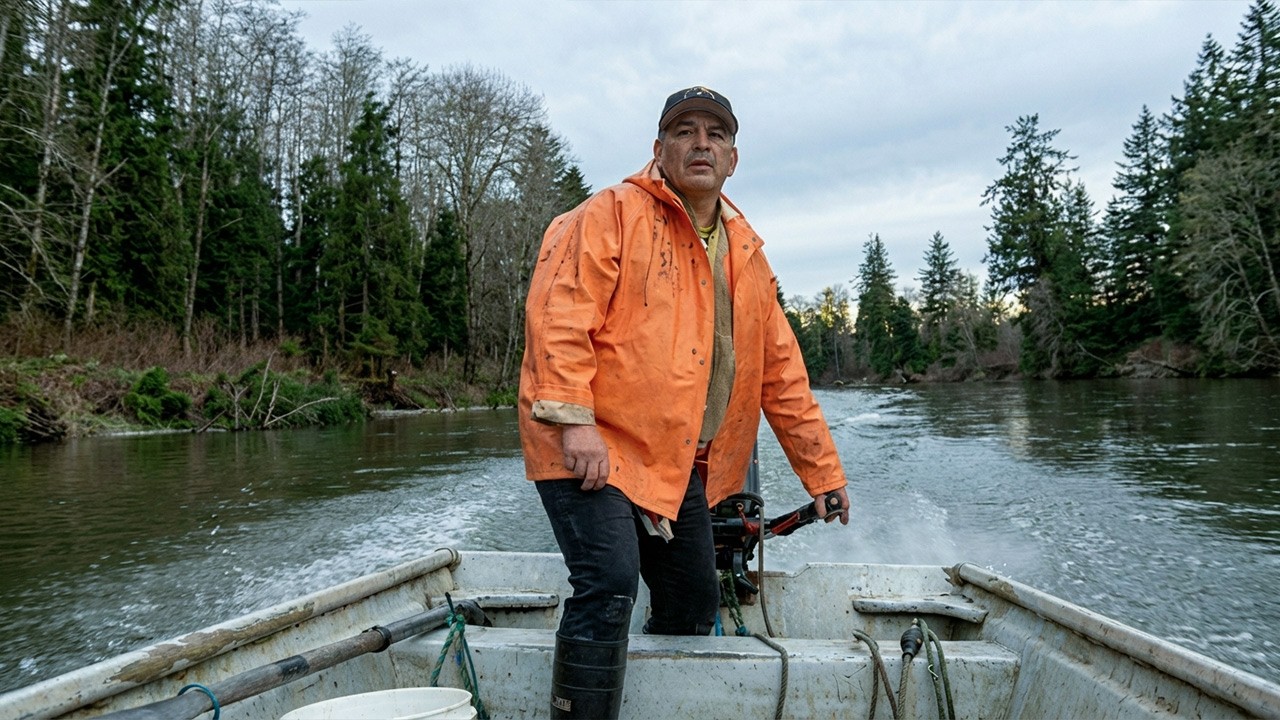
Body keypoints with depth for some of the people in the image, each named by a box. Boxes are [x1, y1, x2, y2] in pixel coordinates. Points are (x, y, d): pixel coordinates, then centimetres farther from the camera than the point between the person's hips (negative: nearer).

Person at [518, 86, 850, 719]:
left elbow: (781, 372, 17)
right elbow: (558, 311, -16)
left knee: (693, 607, 12)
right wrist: (573, 420, -26)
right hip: (593, 449, -7)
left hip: (679, 465, 7)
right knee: (609, 584, -20)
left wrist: (823, 471, 17)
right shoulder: (612, 215, -4)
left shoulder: (746, 254, 16)